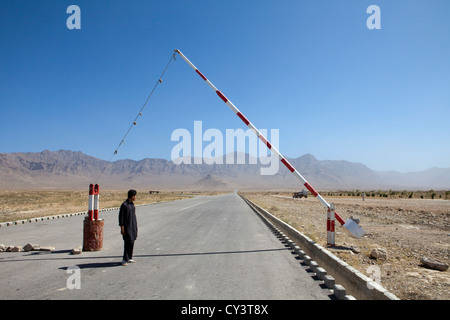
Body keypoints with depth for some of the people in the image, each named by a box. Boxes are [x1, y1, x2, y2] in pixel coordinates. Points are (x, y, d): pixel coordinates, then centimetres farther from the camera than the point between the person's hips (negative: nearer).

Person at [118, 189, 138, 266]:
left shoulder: (132, 204, 11)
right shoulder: (124, 205, -13)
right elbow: (121, 217, -13)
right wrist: (122, 228, -15)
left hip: (133, 226, 8)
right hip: (127, 227, -8)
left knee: (132, 242, 9)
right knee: (128, 242, -10)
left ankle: (129, 258, 18)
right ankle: (125, 259, -1)